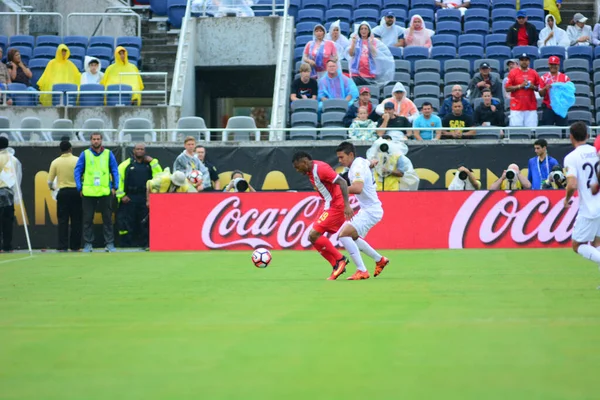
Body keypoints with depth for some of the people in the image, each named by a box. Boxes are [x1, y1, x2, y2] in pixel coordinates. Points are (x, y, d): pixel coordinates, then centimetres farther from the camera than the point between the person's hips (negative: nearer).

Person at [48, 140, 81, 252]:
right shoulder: (77, 161, -4)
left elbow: (49, 181, 3)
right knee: (76, 220, 5)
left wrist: (51, 187, 25)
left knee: (62, 220, 3)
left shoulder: (55, 162, 0)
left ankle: (63, 246, -2)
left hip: (62, 192, 1)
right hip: (76, 192, -1)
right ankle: (75, 246, 5)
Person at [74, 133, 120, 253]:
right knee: (88, 219, 2)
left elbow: (115, 171, 10)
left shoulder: (108, 154, 7)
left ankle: (109, 244, 6)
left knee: (108, 219, 2)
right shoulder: (85, 154, 5)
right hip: (88, 192, 0)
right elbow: (77, 171, 6)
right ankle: (88, 244, 8)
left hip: (105, 192, 0)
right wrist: (80, 188, -2)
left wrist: (114, 187, 1)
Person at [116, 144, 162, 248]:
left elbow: (159, 175, 0)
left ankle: (144, 244, 13)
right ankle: (126, 245, 0)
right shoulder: (126, 164, 4)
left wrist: (152, 161, -5)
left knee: (144, 224, 6)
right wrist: (121, 195, -6)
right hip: (129, 199, -2)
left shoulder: (149, 164, 13)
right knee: (126, 223, -4)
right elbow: (118, 179, 0)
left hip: (145, 199, 2)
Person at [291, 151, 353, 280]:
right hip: (328, 205, 10)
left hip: (335, 205, -10)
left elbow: (342, 182, -25)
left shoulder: (320, 168, -19)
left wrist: (347, 205, -32)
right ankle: (337, 266, 7)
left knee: (313, 235, -15)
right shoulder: (310, 172, 10)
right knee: (312, 237, 6)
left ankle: (340, 260, -4)